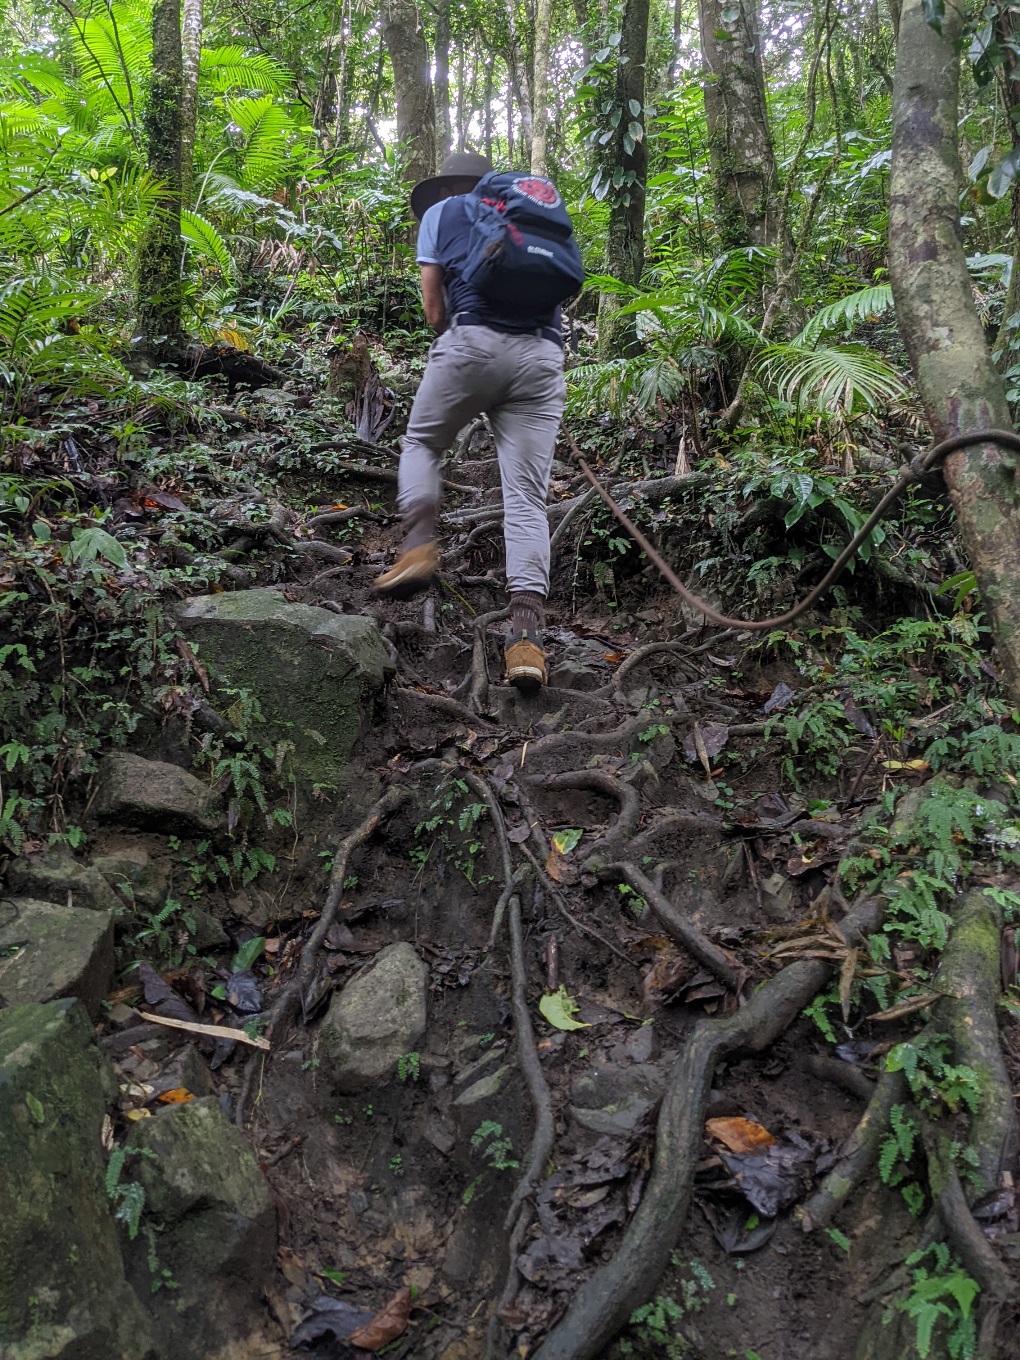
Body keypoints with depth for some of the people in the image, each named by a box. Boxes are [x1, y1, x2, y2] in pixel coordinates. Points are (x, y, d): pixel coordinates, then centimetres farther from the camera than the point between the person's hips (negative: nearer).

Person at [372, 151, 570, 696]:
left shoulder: (439, 213, 20)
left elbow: (435, 309, 12)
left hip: (473, 342, -3)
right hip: (542, 355, 3)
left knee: (422, 443, 22)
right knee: (527, 496, -3)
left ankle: (419, 546, -2)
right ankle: (526, 635, -17)